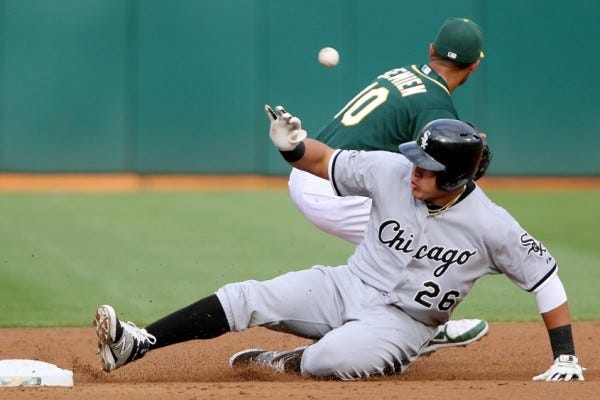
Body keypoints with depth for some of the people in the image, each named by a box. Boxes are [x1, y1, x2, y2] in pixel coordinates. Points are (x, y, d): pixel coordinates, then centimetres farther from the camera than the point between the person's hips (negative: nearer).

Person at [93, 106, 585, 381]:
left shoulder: (491, 227, -17)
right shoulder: (391, 171, -9)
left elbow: (545, 277, -9)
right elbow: (324, 162, 2)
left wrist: (565, 357, -12)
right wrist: (293, 147, -21)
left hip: (400, 324, -4)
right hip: (346, 288, 4)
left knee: (333, 359, -37)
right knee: (251, 298, -17)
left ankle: (289, 362, -3)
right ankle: (135, 344, -21)